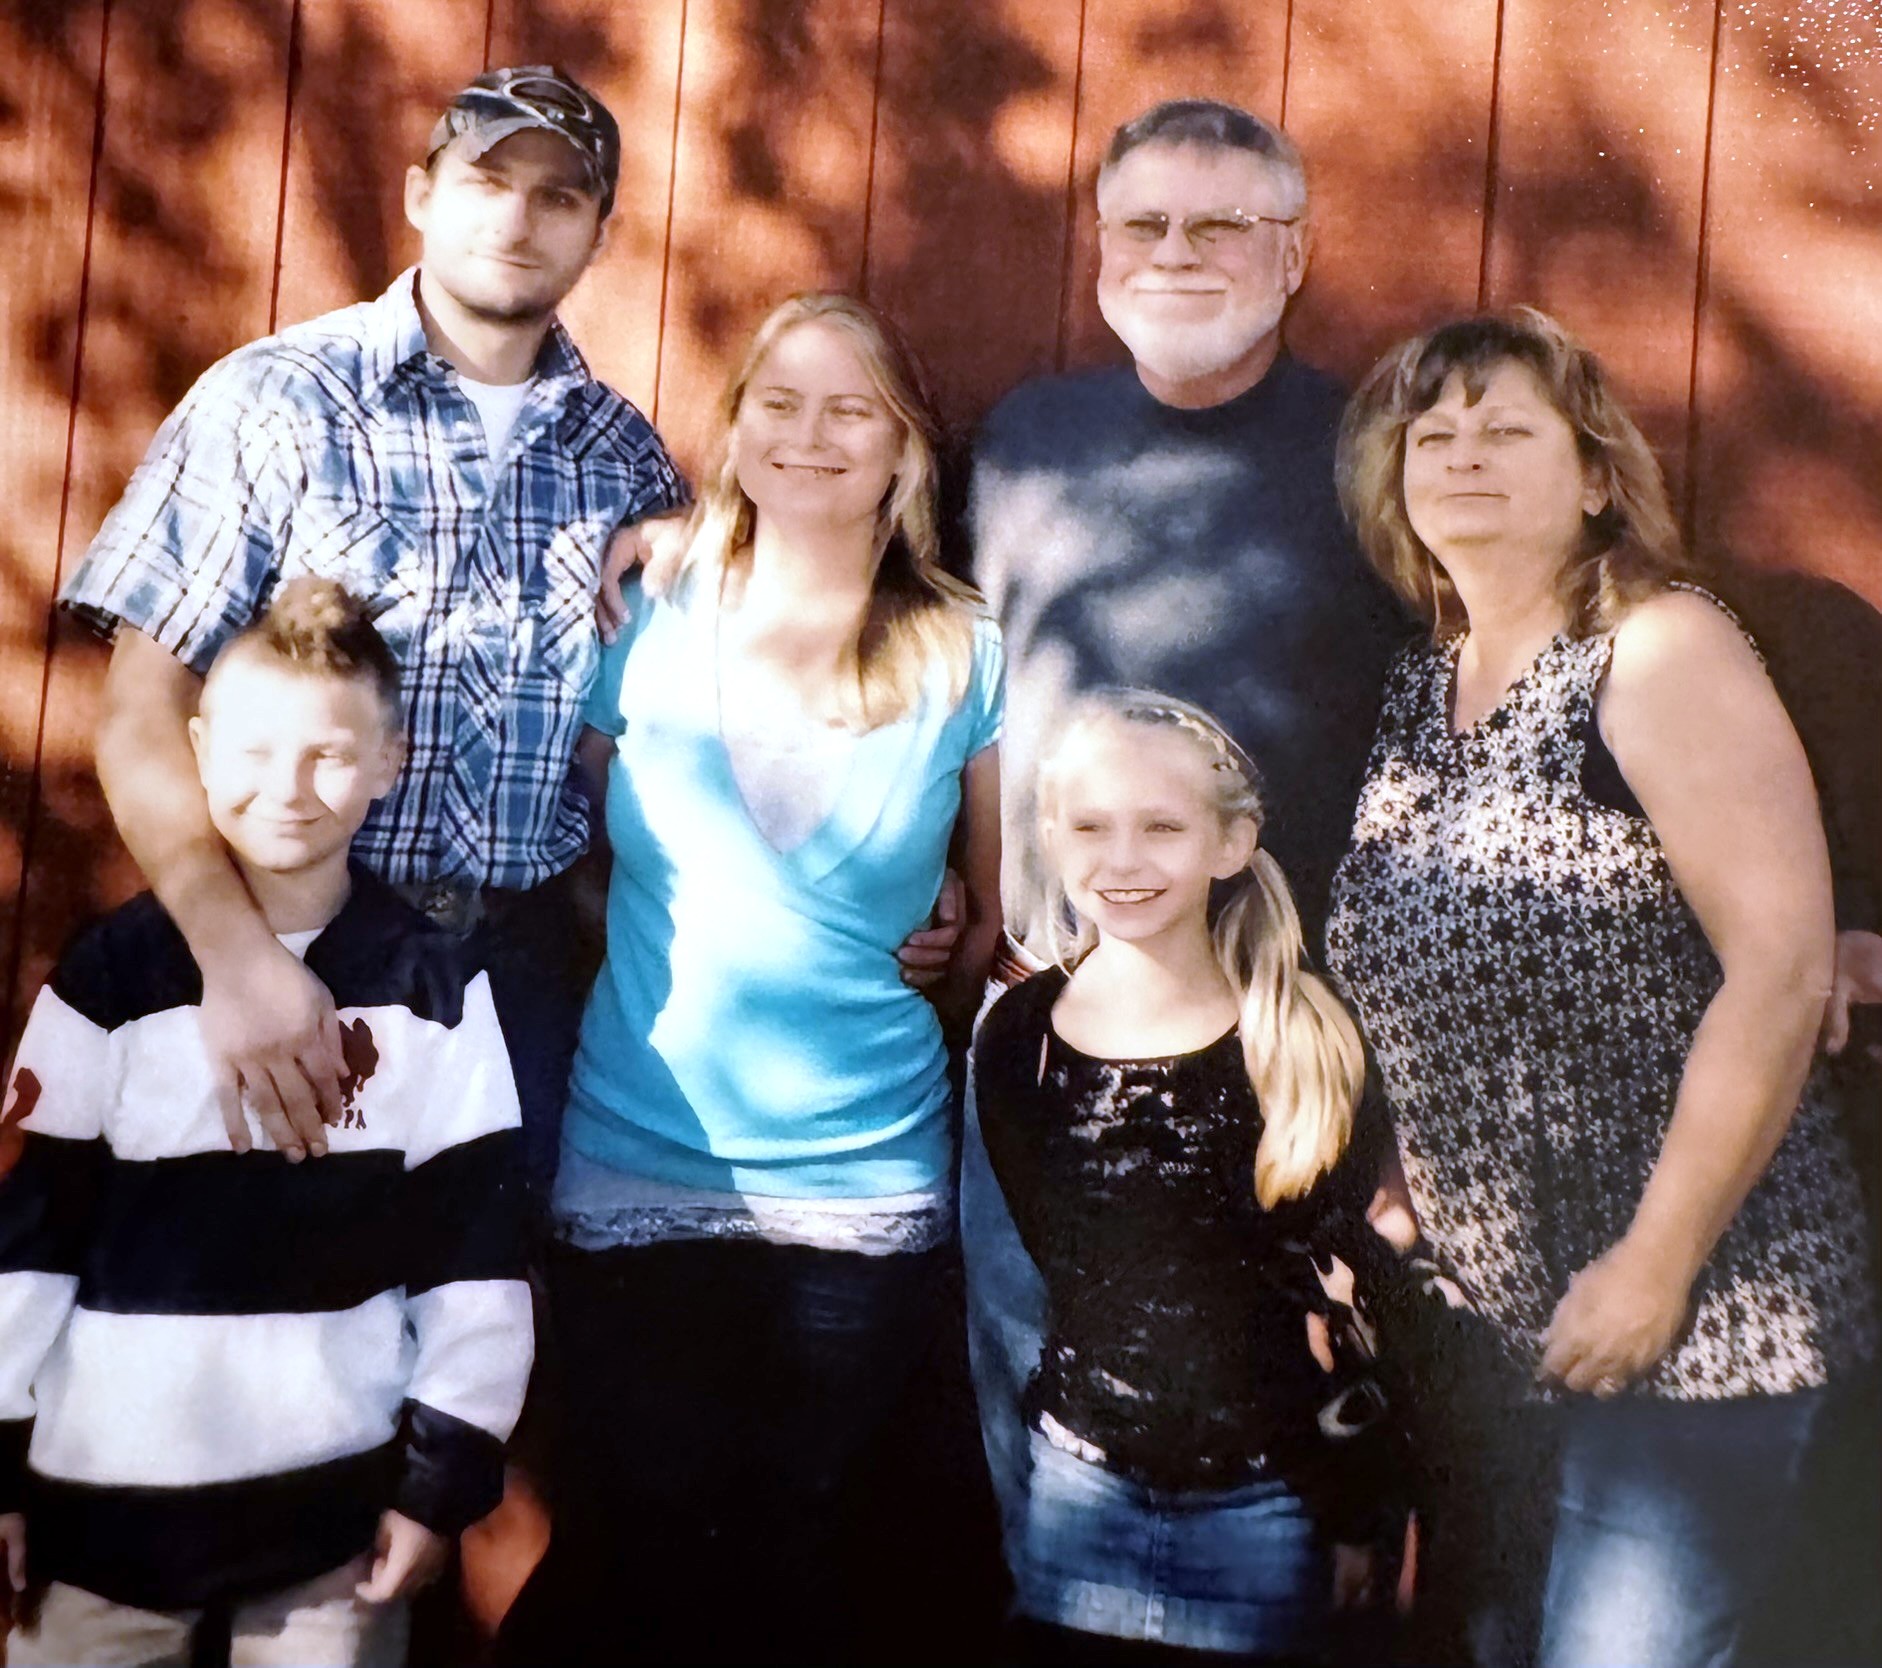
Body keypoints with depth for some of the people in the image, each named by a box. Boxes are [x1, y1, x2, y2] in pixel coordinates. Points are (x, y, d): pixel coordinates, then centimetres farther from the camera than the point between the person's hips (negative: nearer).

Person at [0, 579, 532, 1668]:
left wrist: (447, 1473, -1)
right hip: (108, 1492, 0)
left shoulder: (437, 991, -2)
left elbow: (476, 1247, 0)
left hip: (341, 1494, 0)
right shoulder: (111, 974, -3)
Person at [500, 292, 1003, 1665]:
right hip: (632, 1170, 0)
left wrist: (936, 975, -6)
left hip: (865, 1185, 0)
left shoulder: (965, 659, -2)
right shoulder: (649, 625, 0)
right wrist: (676, 965, -1)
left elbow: (1006, 915, 6)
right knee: (632, 1548, 8)